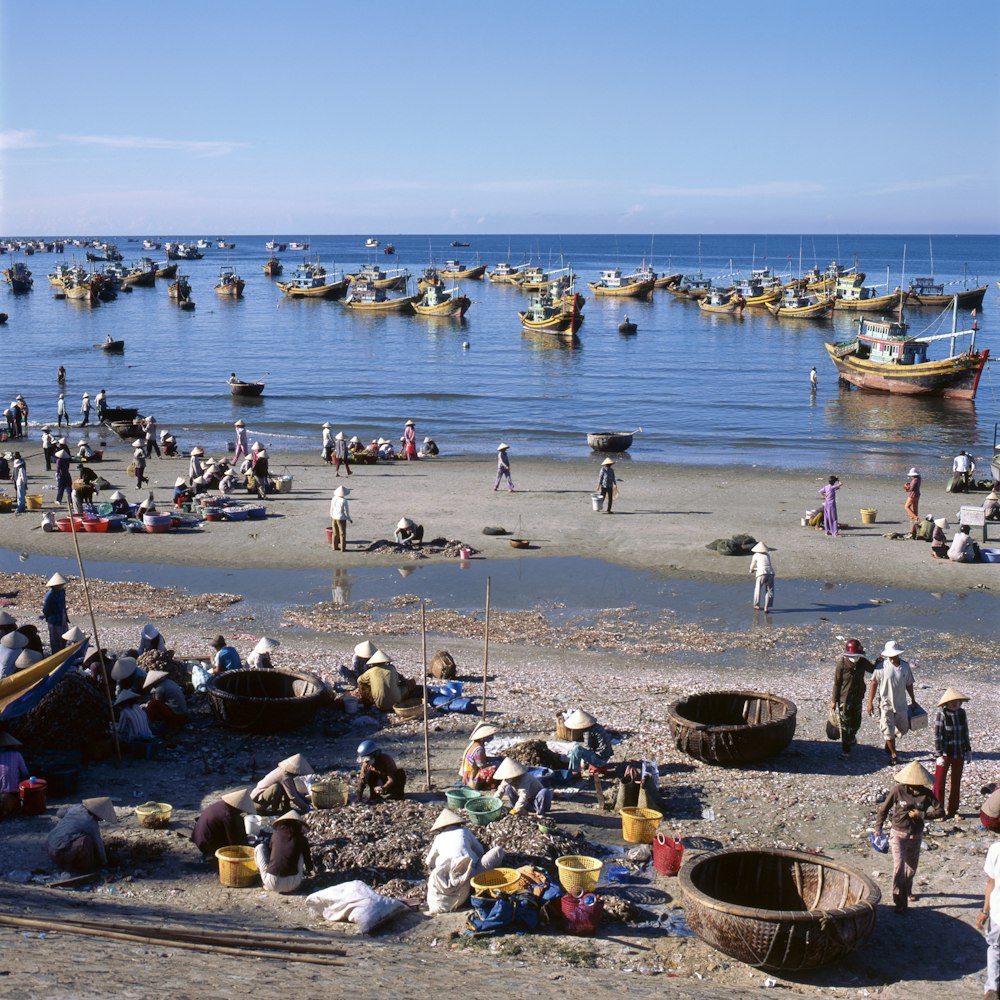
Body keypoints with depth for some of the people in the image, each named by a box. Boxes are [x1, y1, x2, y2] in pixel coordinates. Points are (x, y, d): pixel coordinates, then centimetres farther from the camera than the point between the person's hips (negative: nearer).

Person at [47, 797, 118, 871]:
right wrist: (104, 863, 12)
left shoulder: (76, 807, 5)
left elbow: (59, 813, 25)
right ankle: (86, 866, -2)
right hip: (62, 853, -9)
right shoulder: (92, 824, -15)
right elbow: (99, 845, -2)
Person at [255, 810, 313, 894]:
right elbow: (309, 868, 16)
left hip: (272, 884, -1)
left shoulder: (276, 834, 7)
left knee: (260, 847, 19)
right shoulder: (301, 839, 6)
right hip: (292, 884, 1)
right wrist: (308, 868, 41)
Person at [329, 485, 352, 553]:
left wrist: (331, 518, 18)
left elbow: (331, 509, 5)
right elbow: (346, 511, -14)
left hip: (334, 517, 6)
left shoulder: (334, 499, -4)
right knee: (342, 534, 5)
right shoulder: (344, 501, -21)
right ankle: (343, 548, 8)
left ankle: (335, 546, 26)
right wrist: (349, 519, 0)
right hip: (341, 519, -6)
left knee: (335, 533, 18)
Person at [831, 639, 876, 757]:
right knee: (845, 723, 1)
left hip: (858, 698, 4)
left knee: (856, 722, 17)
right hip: (844, 698, -4)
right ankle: (845, 749, 12)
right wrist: (834, 700, -7)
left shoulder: (863, 662, -5)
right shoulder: (842, 663, -16)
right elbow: (837, 683, -10)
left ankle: (851, 736, 48)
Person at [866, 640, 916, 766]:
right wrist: (870, 702, -11)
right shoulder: (881, 666, -15)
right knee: (888, 730, 1)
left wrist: (913, 700, 19)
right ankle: (893, 755, 18)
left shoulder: (905, 666, -3)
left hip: (901, 704, 4)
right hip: (886, 704, -4)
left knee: (903, 729, 14)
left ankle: (888, 744, 41)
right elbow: (873, 684, -9)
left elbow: (909, 684, 10)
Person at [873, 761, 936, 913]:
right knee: (899, 865, -15)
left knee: (912, 866, 19)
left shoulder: (926, 794, -12)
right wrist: (878, 828, 0)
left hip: (916, 835, 3)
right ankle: (900, 902, -12)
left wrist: (921, 814, -24)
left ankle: (907, 892, 45)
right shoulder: (898, 790, -15)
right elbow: (884, 808, -3)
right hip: (899, 834, -3)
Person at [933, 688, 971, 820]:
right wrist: (939, 754, -15)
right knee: (939, 782, 1)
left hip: (959, 754, 5)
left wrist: (967, 750, 10)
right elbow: (937, 735, -12)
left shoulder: (961, 713, 1)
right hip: (945, 753, -5)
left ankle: (952, 810, 25)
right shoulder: (942, 714, -13)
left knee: (956, 782, 13)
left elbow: (965, 733, 11)